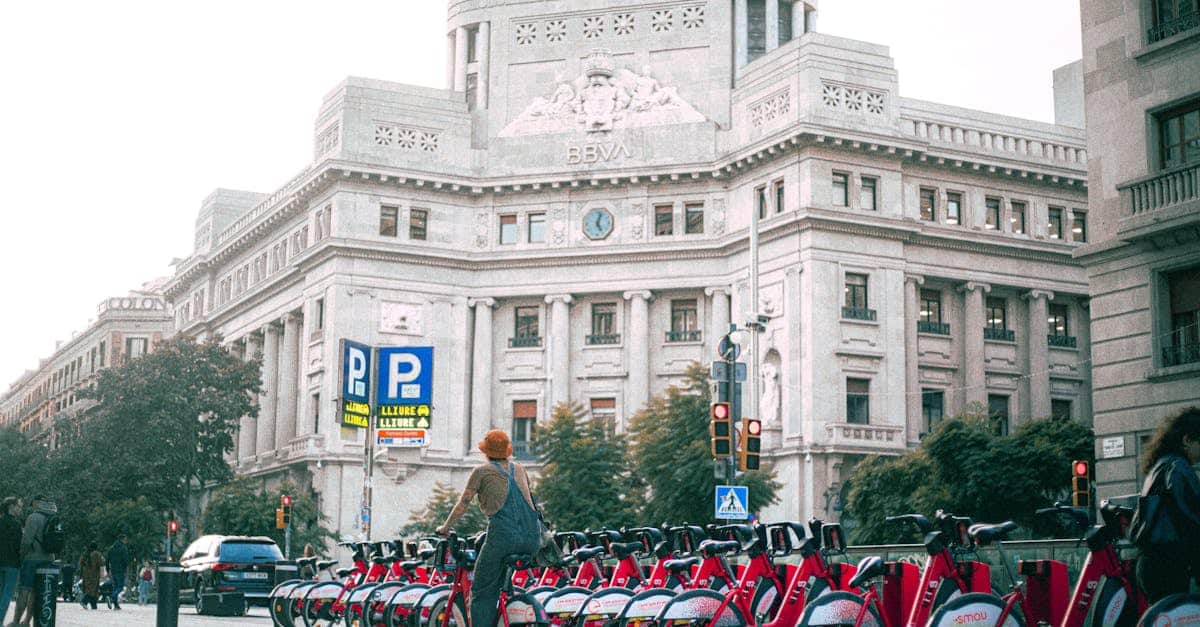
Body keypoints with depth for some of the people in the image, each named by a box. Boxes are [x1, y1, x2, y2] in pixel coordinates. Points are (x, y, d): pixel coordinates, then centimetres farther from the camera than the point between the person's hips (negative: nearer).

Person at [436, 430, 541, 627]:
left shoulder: (481, 471, 9)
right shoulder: (518, 468, 22)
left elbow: (463, 503, 10)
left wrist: (445, 527, 23)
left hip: (503, 535, -5)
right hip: (532, 538, 6)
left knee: (482, 592, 4)